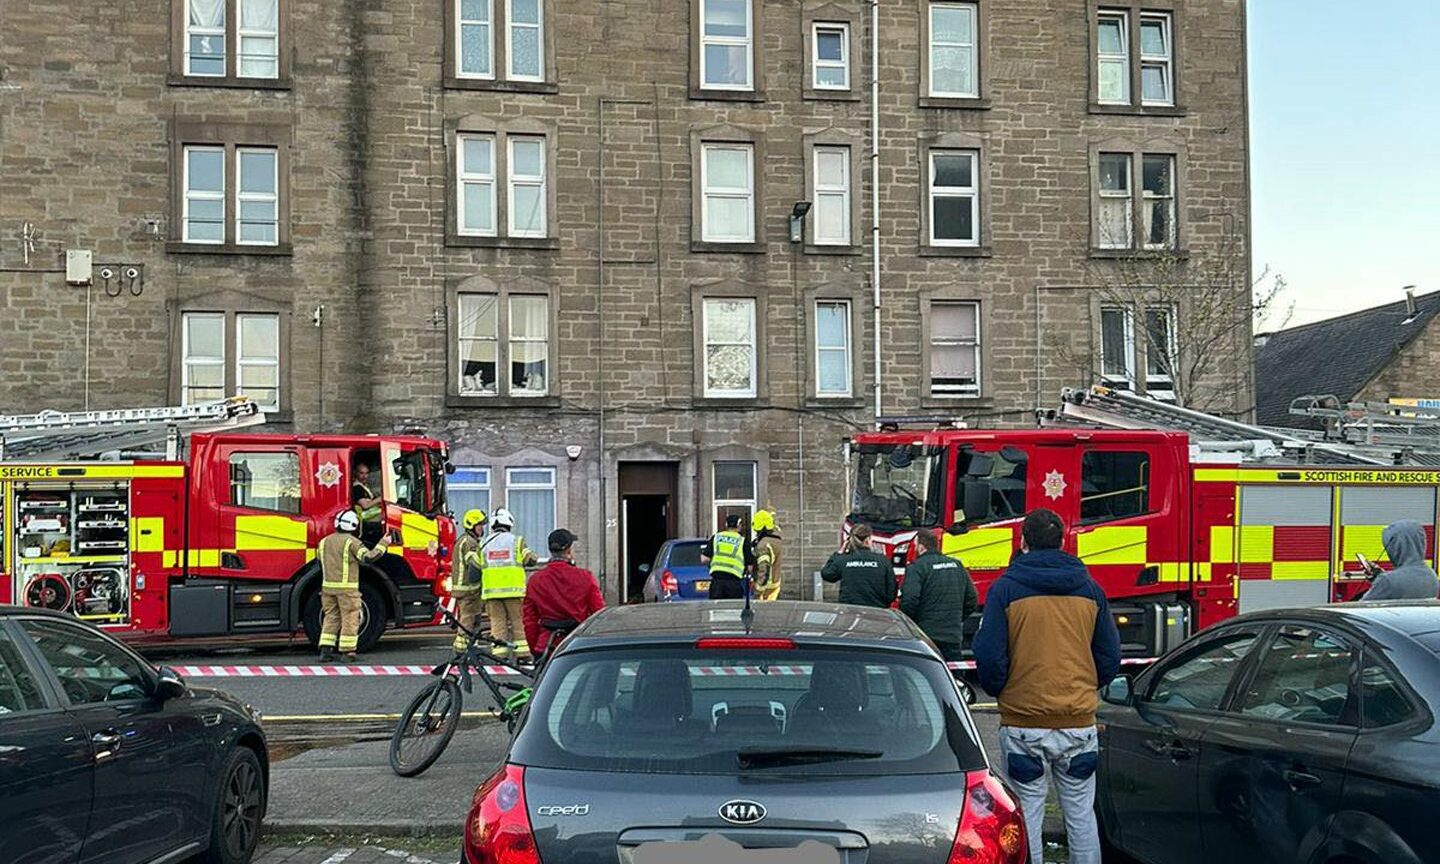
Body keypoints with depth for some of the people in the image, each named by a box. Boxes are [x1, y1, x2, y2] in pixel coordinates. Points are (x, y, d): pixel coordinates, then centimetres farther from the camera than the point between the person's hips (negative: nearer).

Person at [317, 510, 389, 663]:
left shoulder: (324, 541, 10)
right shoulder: (351, 542, -10)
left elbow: (319, 558, 22)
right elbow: (368, 556, -19)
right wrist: (383, 544, -9)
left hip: (327, 586, 6)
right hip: (347, 587, -6)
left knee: (330, 617, 12)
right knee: (350, 619, 1)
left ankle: (325, 650, 8)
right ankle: (347, 652, 1)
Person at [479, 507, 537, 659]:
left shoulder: (484, 544, 10)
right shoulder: (517, 541, 2)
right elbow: (530, 559, 0)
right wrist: (532, 557, 20)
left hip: (491, 590, 2)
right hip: (513, 589, -2)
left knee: (497, 621, 4)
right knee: (518, 620, 4)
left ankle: (500, 654, -1)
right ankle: (522, 653, 2)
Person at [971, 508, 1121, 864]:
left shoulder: (1006, 587, -6)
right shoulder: (1090, 589, 5)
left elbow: (988, 655, -8)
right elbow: (1110, 658, 8)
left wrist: (998, 690, 11)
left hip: (1023, 723, -3)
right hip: (1079, 722, 3)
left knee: (1027, 816, 6)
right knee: (1081, 815, 12)